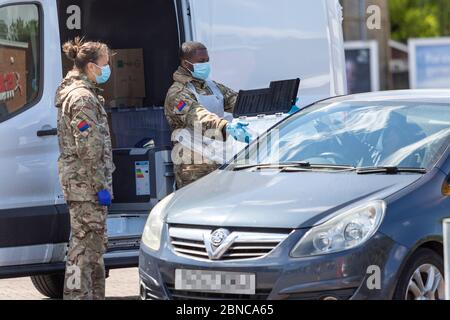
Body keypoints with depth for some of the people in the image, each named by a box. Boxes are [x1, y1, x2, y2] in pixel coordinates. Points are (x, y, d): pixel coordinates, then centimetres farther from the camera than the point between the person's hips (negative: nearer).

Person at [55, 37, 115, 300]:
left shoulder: (85, 93, 18)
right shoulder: (83, 98, -15)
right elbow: (88, 148, -21)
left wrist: (103, 183, 22)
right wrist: (101, 185, -20)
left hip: (81, 182, 11)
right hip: (86, 183, -11)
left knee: (95, 245, 16)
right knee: (86, 244, -9)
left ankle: (95, 296, 22)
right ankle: (78, 295, -9)